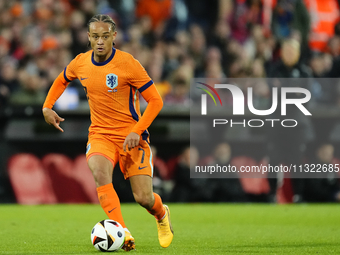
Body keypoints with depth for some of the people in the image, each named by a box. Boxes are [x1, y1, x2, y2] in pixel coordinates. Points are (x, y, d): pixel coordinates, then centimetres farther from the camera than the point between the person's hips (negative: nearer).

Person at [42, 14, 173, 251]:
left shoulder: (128, 63, -14)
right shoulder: (80, 63, 0)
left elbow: (155, 100, -11)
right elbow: (62, 80, 24)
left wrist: (136, 131, -21)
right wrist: (47, 106, 10)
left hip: (131, 136, -3)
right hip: (100, 134, 3)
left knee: (144, 198, -6)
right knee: (100, 172, -31)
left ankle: (162, 214, 32)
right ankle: (122, 233, -33)